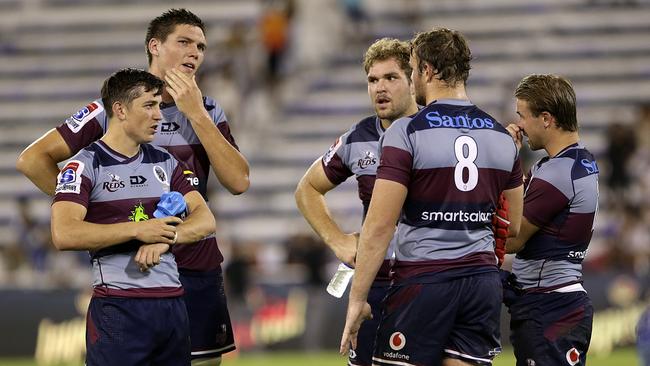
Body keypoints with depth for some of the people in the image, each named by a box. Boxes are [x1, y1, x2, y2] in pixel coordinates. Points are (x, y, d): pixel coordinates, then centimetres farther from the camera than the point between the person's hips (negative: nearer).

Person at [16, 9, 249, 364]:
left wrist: (196, 114, -12)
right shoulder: (114, 109, -4)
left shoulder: (208, 112, 8)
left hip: (200, 268, 4)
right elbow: (32, 159, -6)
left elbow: (238, 182, -7)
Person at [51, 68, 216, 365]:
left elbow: (205, 220, 11)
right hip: (118, 307, -6)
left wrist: (164, 238, -11)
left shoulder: (165, 163, 15)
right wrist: (138, 230, -16)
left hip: (172, 304, 6)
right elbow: (64, 235, -17)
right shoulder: (85, 165, -4)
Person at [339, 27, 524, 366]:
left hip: (422, 282, -5)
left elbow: (379, 227, -13)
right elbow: (514, 227, 15)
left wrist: (356, 300, -8)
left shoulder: (406, 133, -9)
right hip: (483, 281, 5)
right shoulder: (502, 137, 9)